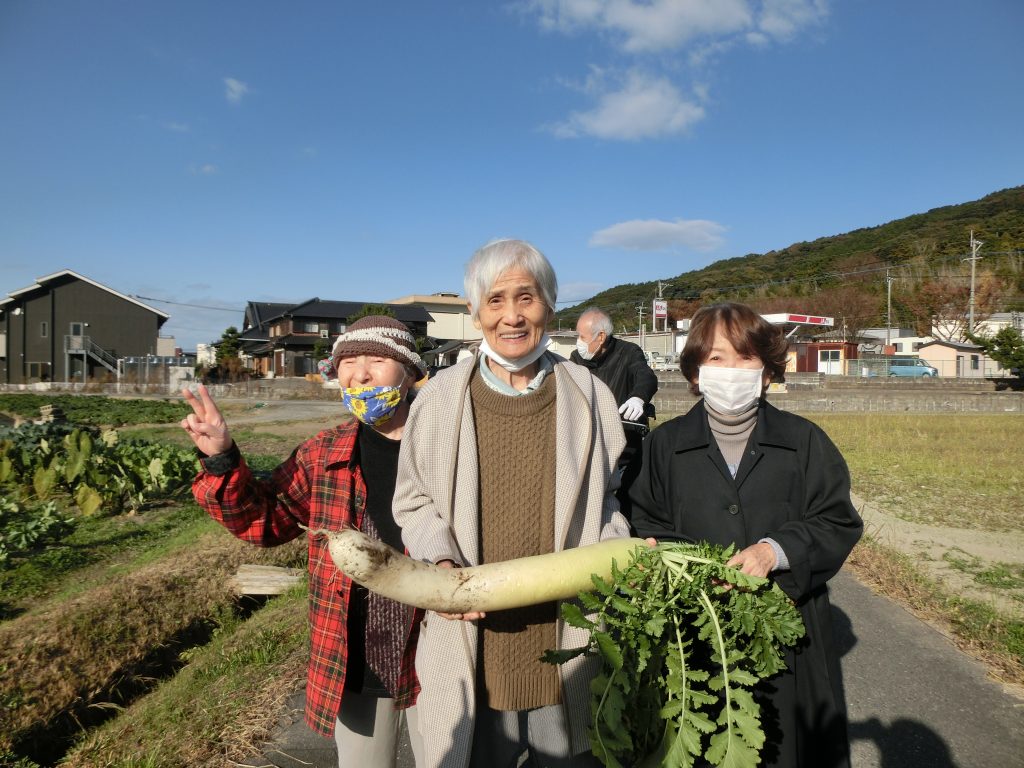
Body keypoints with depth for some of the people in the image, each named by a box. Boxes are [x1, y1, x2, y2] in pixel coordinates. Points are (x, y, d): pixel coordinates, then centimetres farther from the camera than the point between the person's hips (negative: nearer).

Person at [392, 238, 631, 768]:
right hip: (472, 640, 0)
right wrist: (441, 562, -11)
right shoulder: (440, 396, -2)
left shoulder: (588, 394, 1)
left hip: (569, 638, 1)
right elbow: (414, 501, 6)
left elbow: (606, 497, 11)